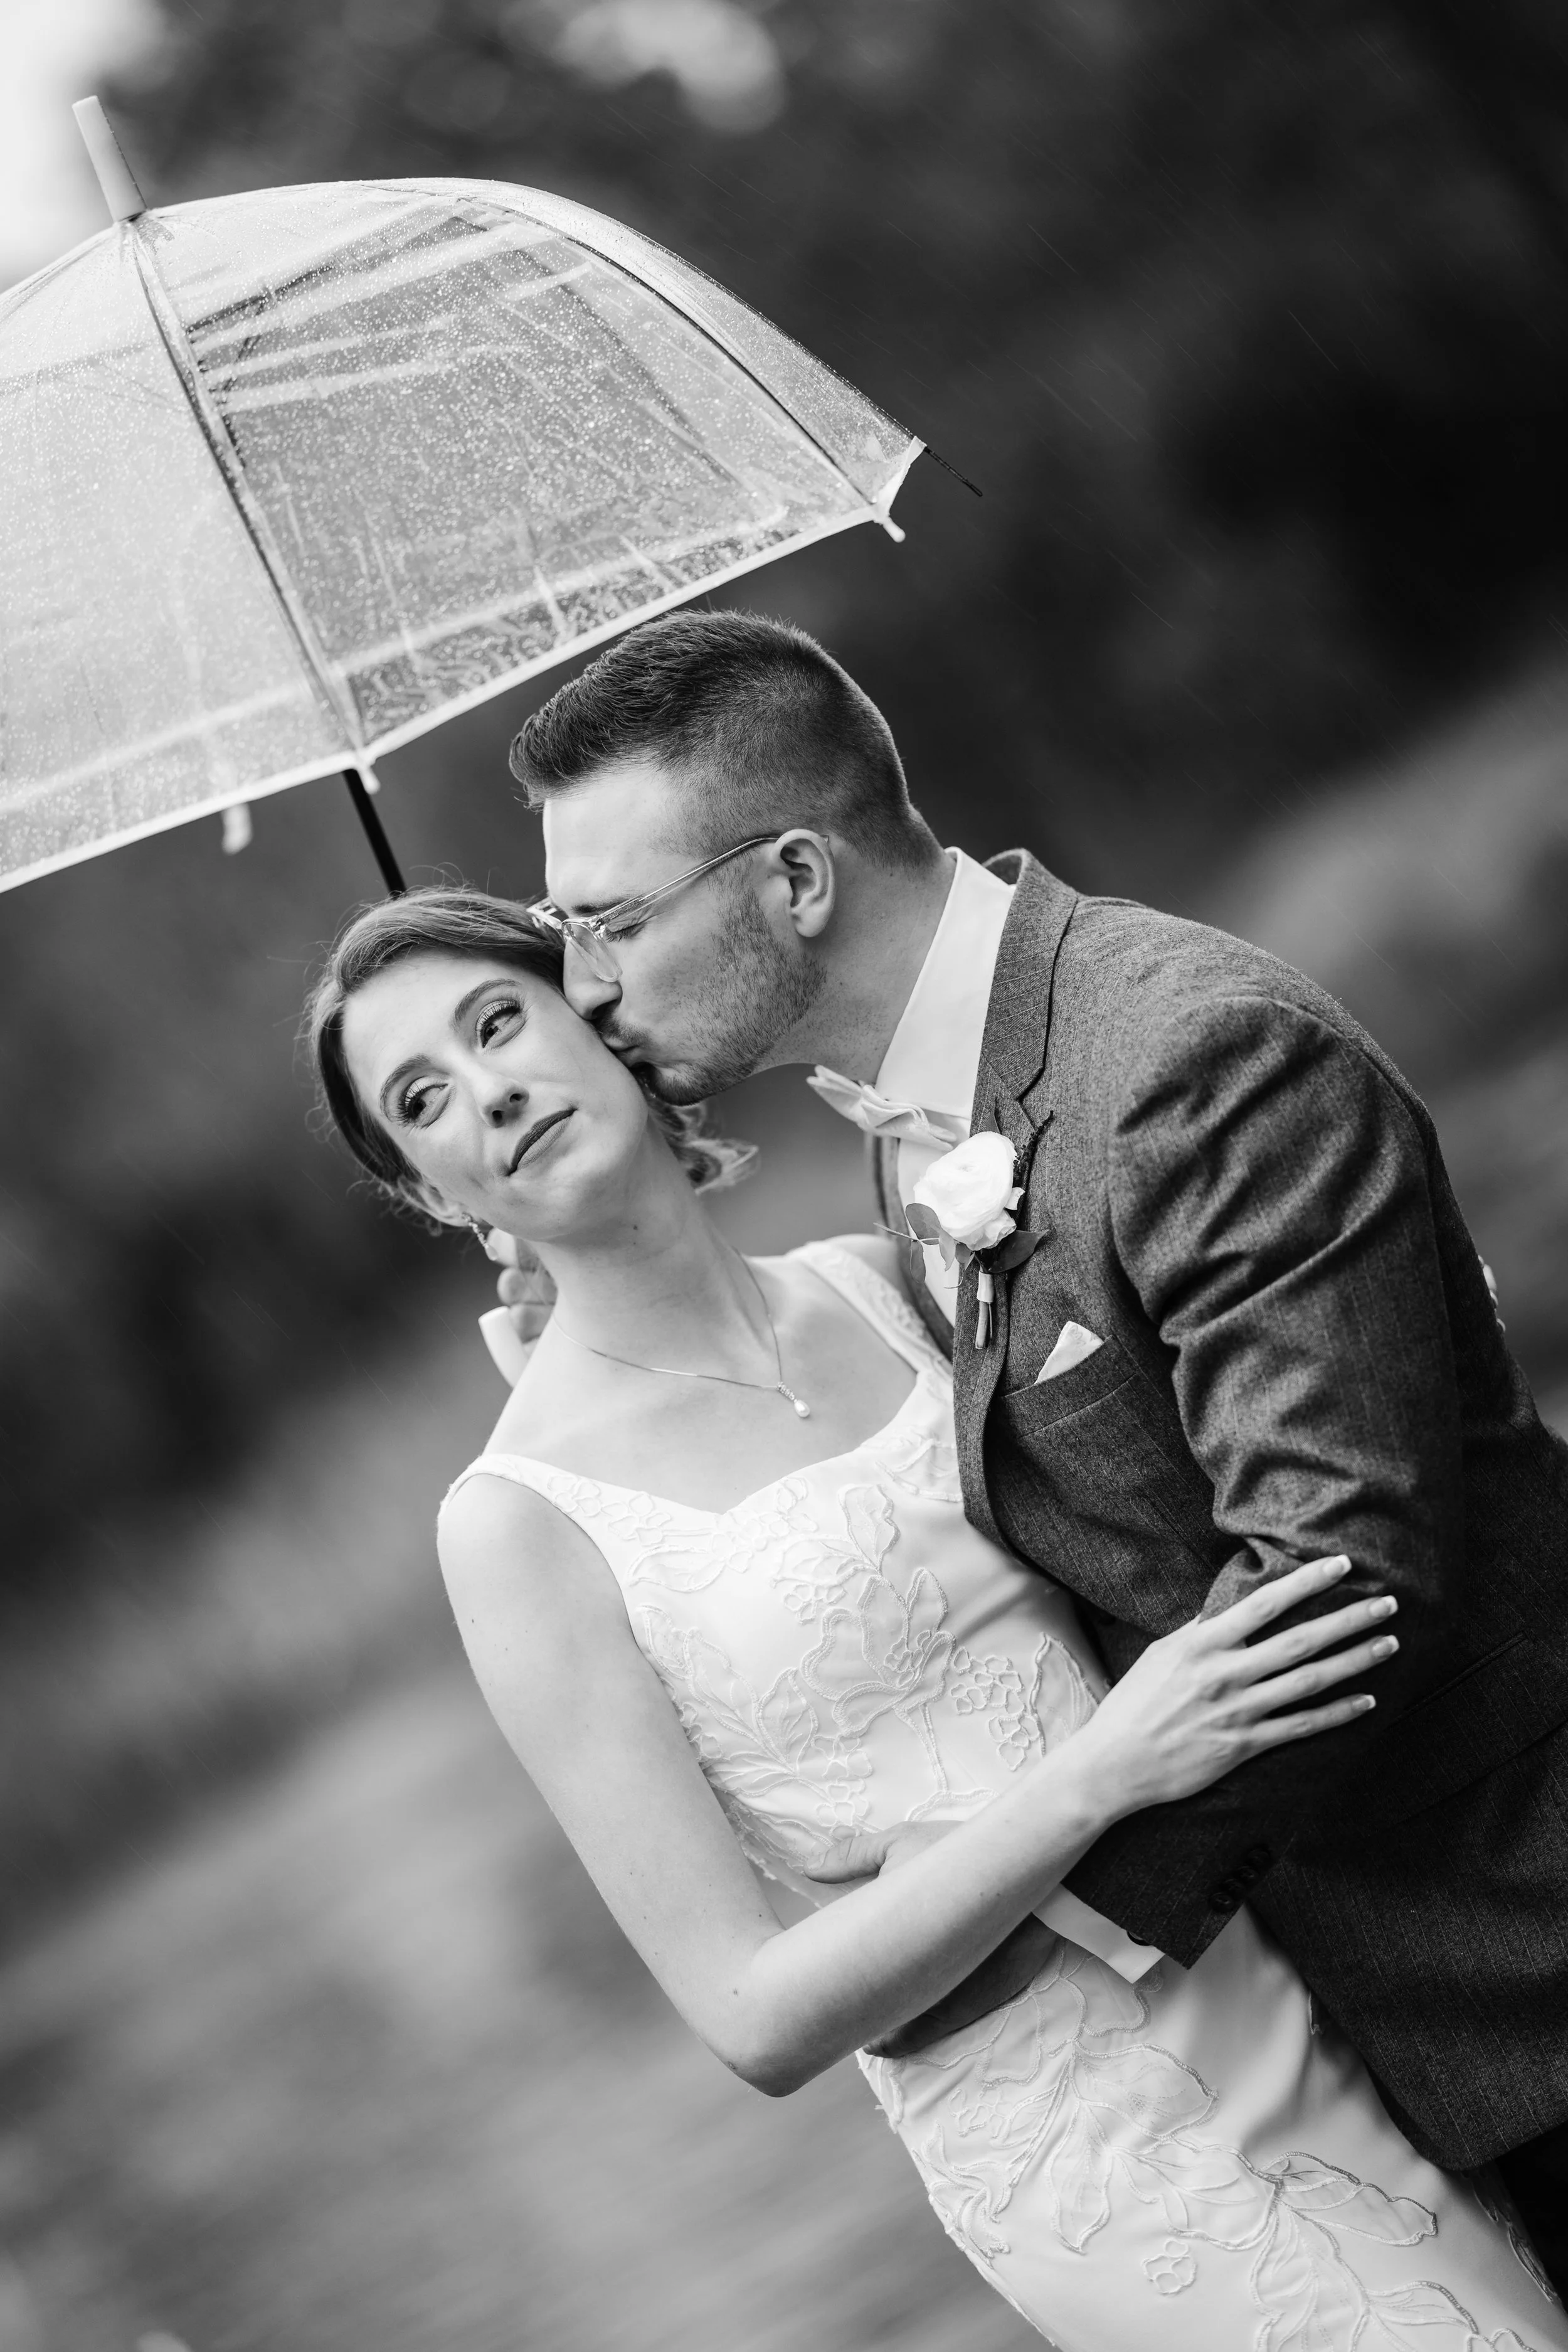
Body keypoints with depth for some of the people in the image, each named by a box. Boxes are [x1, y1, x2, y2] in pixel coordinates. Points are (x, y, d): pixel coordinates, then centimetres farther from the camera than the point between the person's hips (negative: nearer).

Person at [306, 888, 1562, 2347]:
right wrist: (1105, 1771, -22)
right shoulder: (522, 1523, -11)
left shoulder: (875, 1282, 5)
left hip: (1282, 1993, 6)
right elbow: (760, 2020, -14)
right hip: (1079, 2137, -5)